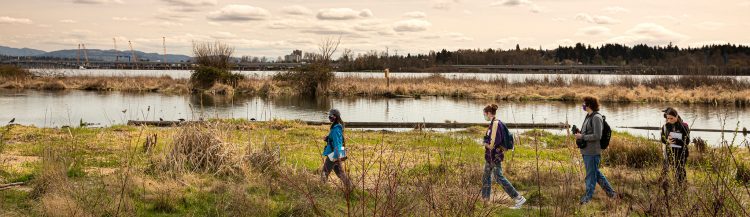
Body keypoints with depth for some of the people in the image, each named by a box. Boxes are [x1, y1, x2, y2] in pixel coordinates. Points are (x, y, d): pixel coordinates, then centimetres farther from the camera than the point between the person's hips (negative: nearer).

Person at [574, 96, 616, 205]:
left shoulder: (596, 118, -17)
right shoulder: (588, 116, 12)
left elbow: (597, 136, -20)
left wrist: (582, 137, -18)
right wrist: (580, 133, 4)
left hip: (593, 152, -10)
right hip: (586, 151, 10)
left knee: (591, 175, 2)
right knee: (596, 173, 19)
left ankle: (588, 197, 13)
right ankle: (610, 191, 30)